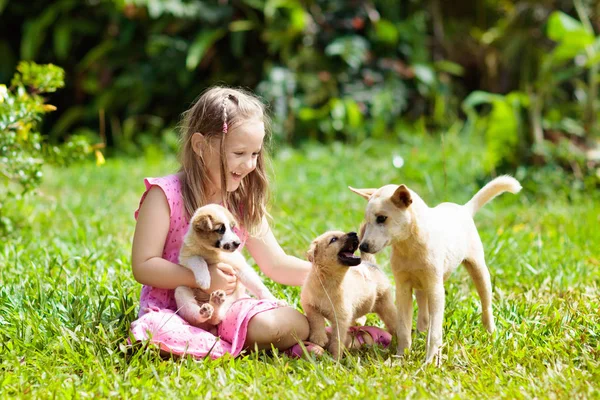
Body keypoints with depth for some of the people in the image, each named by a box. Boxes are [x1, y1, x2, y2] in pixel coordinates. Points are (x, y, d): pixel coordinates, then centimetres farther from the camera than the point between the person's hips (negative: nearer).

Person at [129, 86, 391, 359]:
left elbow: (276, 264, 11)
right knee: (157, 332, -40)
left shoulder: (243, 203, 9)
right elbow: (143, 266, -13)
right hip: (172, 309, -4)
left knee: (296, 324, -26)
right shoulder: (166, 195, -9)